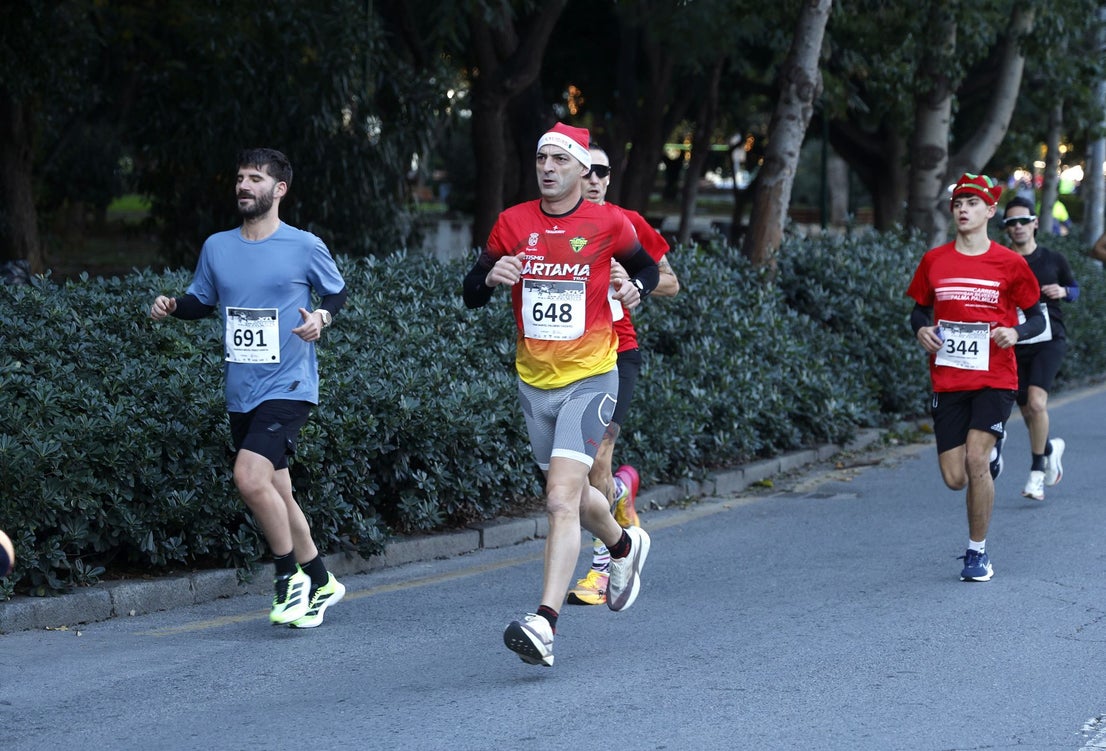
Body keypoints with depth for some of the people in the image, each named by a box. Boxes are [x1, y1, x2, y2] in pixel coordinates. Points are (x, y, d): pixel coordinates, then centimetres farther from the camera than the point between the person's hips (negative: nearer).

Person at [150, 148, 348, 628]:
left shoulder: (305, 247, -5)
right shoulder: (217, 247, 7)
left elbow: (337, 292, 9)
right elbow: (202, 301, 19)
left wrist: (322, 317, -12)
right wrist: (171, 308, -1)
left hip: (288, 388, -6)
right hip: (241, 393, 6)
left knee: (250, 477, -23)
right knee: (276, 492, 11)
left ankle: (290, 576, -4)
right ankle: (320, 583, 28)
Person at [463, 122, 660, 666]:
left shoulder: (609, 224, -3)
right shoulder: (512, 223, 2)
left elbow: (646, 266, 16)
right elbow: (471, 295, 4)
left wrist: (636, 287, -6)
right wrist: (491, 278, -18)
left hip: (589, 379, -5)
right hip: (533, 381, 5)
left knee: (561, 499, -18)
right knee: (571, 494, 20)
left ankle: (544, 623, -24)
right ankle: (625, 547, 51)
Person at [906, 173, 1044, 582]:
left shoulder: (1010, 263, -2)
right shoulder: (934, 261, 4)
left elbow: (1037, 319, 5)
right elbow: (919, 309, 17)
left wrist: (1015, 333, -16)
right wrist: (921, 330, -6)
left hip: (995, 378, -3)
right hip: (948, 378, 3)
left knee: (975, 459, -17)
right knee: (954, 478, -1)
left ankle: (978, 552, 0)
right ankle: (992, 453, 37)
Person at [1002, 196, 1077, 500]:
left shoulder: (1053, 260, 3)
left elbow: (1075, 288, 17)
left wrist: (1063, 291, -5)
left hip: (1049, 341, -2)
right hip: (1015, 346, 2)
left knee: (1036, 402, -21)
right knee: (1028, 411, 8)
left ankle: (1037, 471, -7)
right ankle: (1051, 448, 40)